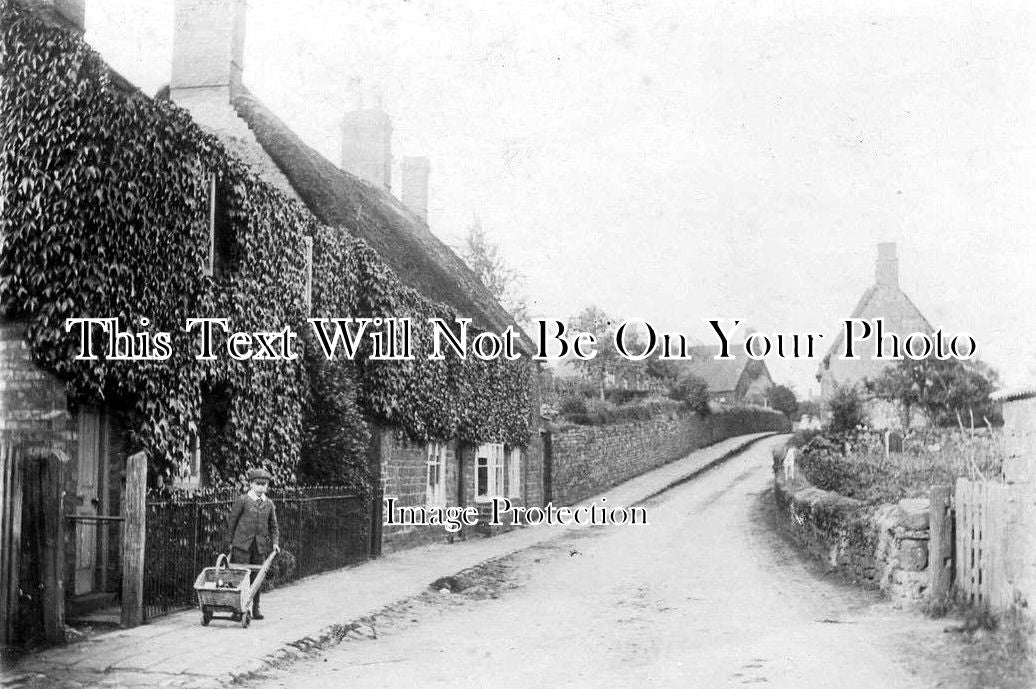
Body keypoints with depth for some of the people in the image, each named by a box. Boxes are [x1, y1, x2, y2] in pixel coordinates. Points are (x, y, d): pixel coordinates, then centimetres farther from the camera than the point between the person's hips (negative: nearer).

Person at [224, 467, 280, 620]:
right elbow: (231, 521, 2)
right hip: (242, 544, -4)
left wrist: (275, 542, 6)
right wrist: (229, 542, 0)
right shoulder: (242, 501, -1)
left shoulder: (269, 503, 11)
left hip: (260, 546, 4)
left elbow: (273, 526, 18)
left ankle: (255, 609, 15)